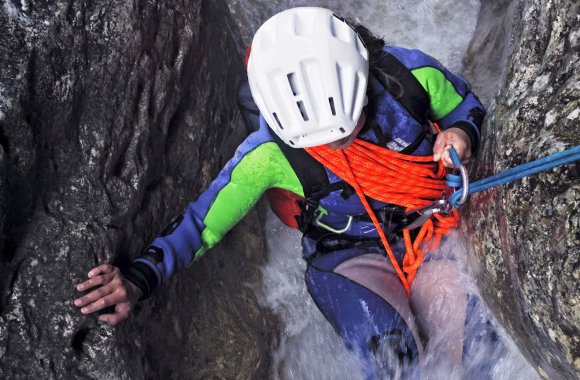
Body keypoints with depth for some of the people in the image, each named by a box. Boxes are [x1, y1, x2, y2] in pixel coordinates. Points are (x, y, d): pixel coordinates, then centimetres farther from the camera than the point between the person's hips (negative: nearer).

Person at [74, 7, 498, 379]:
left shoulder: (411, 73, -16)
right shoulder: (273, 152, -21)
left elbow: (466, 105, 6)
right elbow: (204, 220, -14)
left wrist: (462, 133, -17)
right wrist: (140, 278, -27)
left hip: (432, 234, 3)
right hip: (349, 258, -2)